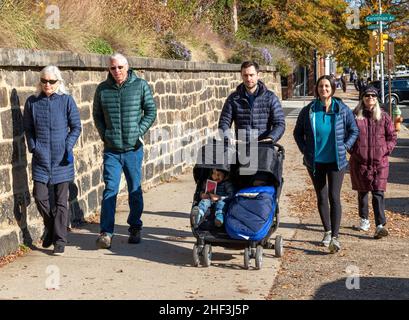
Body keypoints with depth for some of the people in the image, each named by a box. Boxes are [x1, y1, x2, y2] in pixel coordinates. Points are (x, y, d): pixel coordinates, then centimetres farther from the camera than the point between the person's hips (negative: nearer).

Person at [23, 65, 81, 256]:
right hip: (41, 158, 2)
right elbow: (28, 128, 11)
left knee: (61, 201, 2)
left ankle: (59, 241, 8)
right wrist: (33, 147, 0)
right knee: (40, 196, -1)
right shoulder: (32, 102, 2)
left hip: (62, 159, -2)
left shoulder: (66, 101, -3)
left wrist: (68, 147, -9)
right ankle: (50, 228, 28)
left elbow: (76, 127, 1)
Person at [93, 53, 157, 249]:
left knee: (135, 190, 9)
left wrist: (139, 132, -6)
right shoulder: (102, 89, 3)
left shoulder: (140, 85, -1)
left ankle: (135, 229, 23)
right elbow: (97, 115, 14)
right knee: (110, 190, -5)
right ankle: (106, 232, -4)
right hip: (111, 150, 0)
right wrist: (104, 135, 2)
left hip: (133, 148, 0)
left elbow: (151, 111, 3)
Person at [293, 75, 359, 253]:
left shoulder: (342, 110, -2)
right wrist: (305, 150, 3)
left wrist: (345, 147, 0)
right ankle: (327, 231, 28)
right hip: (315, 162, 2)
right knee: (321, 197, 11)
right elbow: (297, 132, 12)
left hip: (336, 160, -2)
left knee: (334, 197, -9)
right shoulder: (308, 111, 0)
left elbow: (354, 130, 9)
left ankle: (335, 237, -9)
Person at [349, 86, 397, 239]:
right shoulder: (355, 116, 1)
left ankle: (380, 225, -12)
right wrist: (353, 150, 0)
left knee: (378, 193, -8)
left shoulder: (384, 116, 3)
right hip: (359, 161, 1)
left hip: (380, 162, -1)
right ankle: (364, 220, 30)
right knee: (362, 191, 13)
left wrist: (386, 150, -4)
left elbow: (392, 137, 8)